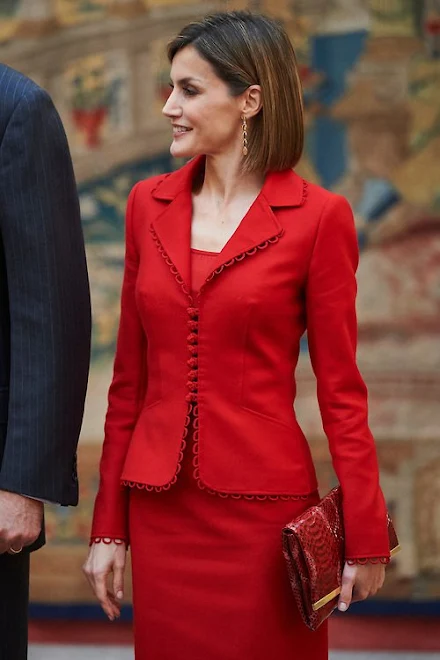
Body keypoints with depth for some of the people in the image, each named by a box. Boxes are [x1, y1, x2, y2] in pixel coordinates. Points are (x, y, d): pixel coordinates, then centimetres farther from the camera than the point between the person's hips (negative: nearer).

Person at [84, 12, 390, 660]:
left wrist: (366, 538, -4)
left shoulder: (318, 217, -6)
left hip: (263, 505, -4)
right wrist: (109, 524, 9)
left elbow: (339, 387, -3)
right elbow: (130, 378, 10)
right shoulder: (149, 204, 7)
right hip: (161, 508, 4)